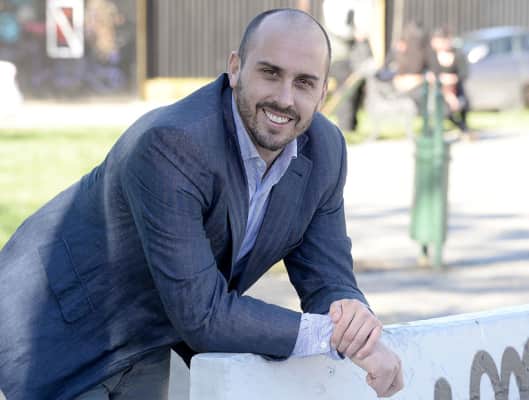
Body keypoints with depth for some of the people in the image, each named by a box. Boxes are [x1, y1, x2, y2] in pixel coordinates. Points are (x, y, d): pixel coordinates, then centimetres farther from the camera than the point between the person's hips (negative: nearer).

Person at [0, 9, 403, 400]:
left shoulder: (324, 150, -10)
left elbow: (328, 282, -5)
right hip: (63, 334, -7)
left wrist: (355, 315, -29)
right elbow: (201, 315, -34)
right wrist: (336, 336, -33)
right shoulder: (169, 144, -33)